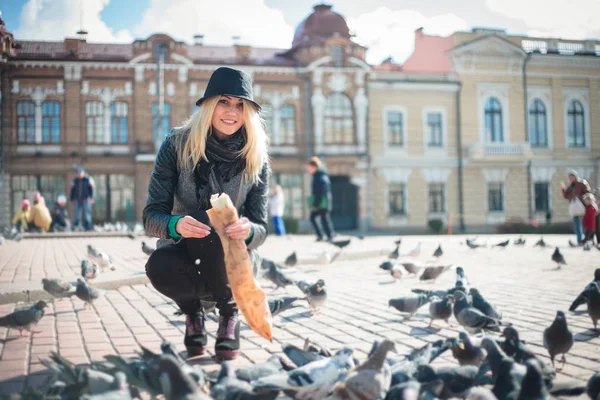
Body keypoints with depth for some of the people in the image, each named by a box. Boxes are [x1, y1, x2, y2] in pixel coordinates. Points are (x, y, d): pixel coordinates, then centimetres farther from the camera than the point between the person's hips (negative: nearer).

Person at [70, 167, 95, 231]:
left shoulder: (88, 179, 0)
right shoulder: (75, 181, 11)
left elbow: (91, 189, -3)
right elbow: (72, 190, 14)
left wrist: (91, 198, -12)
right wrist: (72, 199, 11)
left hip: (86, 199, -3)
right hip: (77, 200, 3)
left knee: (87, 214, -4)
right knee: (77, 214, -4)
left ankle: (88, 228, -1)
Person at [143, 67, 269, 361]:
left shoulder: (256, 159, -7)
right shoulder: (177, 145, -10)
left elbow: (260, 229, -8)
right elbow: (151, 217, -13)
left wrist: (247, 231, -34)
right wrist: (175, 225, -38)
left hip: (233, 260, 0)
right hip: (183, 251, 0)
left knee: (210, 233, -34)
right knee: (158, 266, -34)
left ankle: (229, 314, -7)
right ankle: (193, 311, 2)